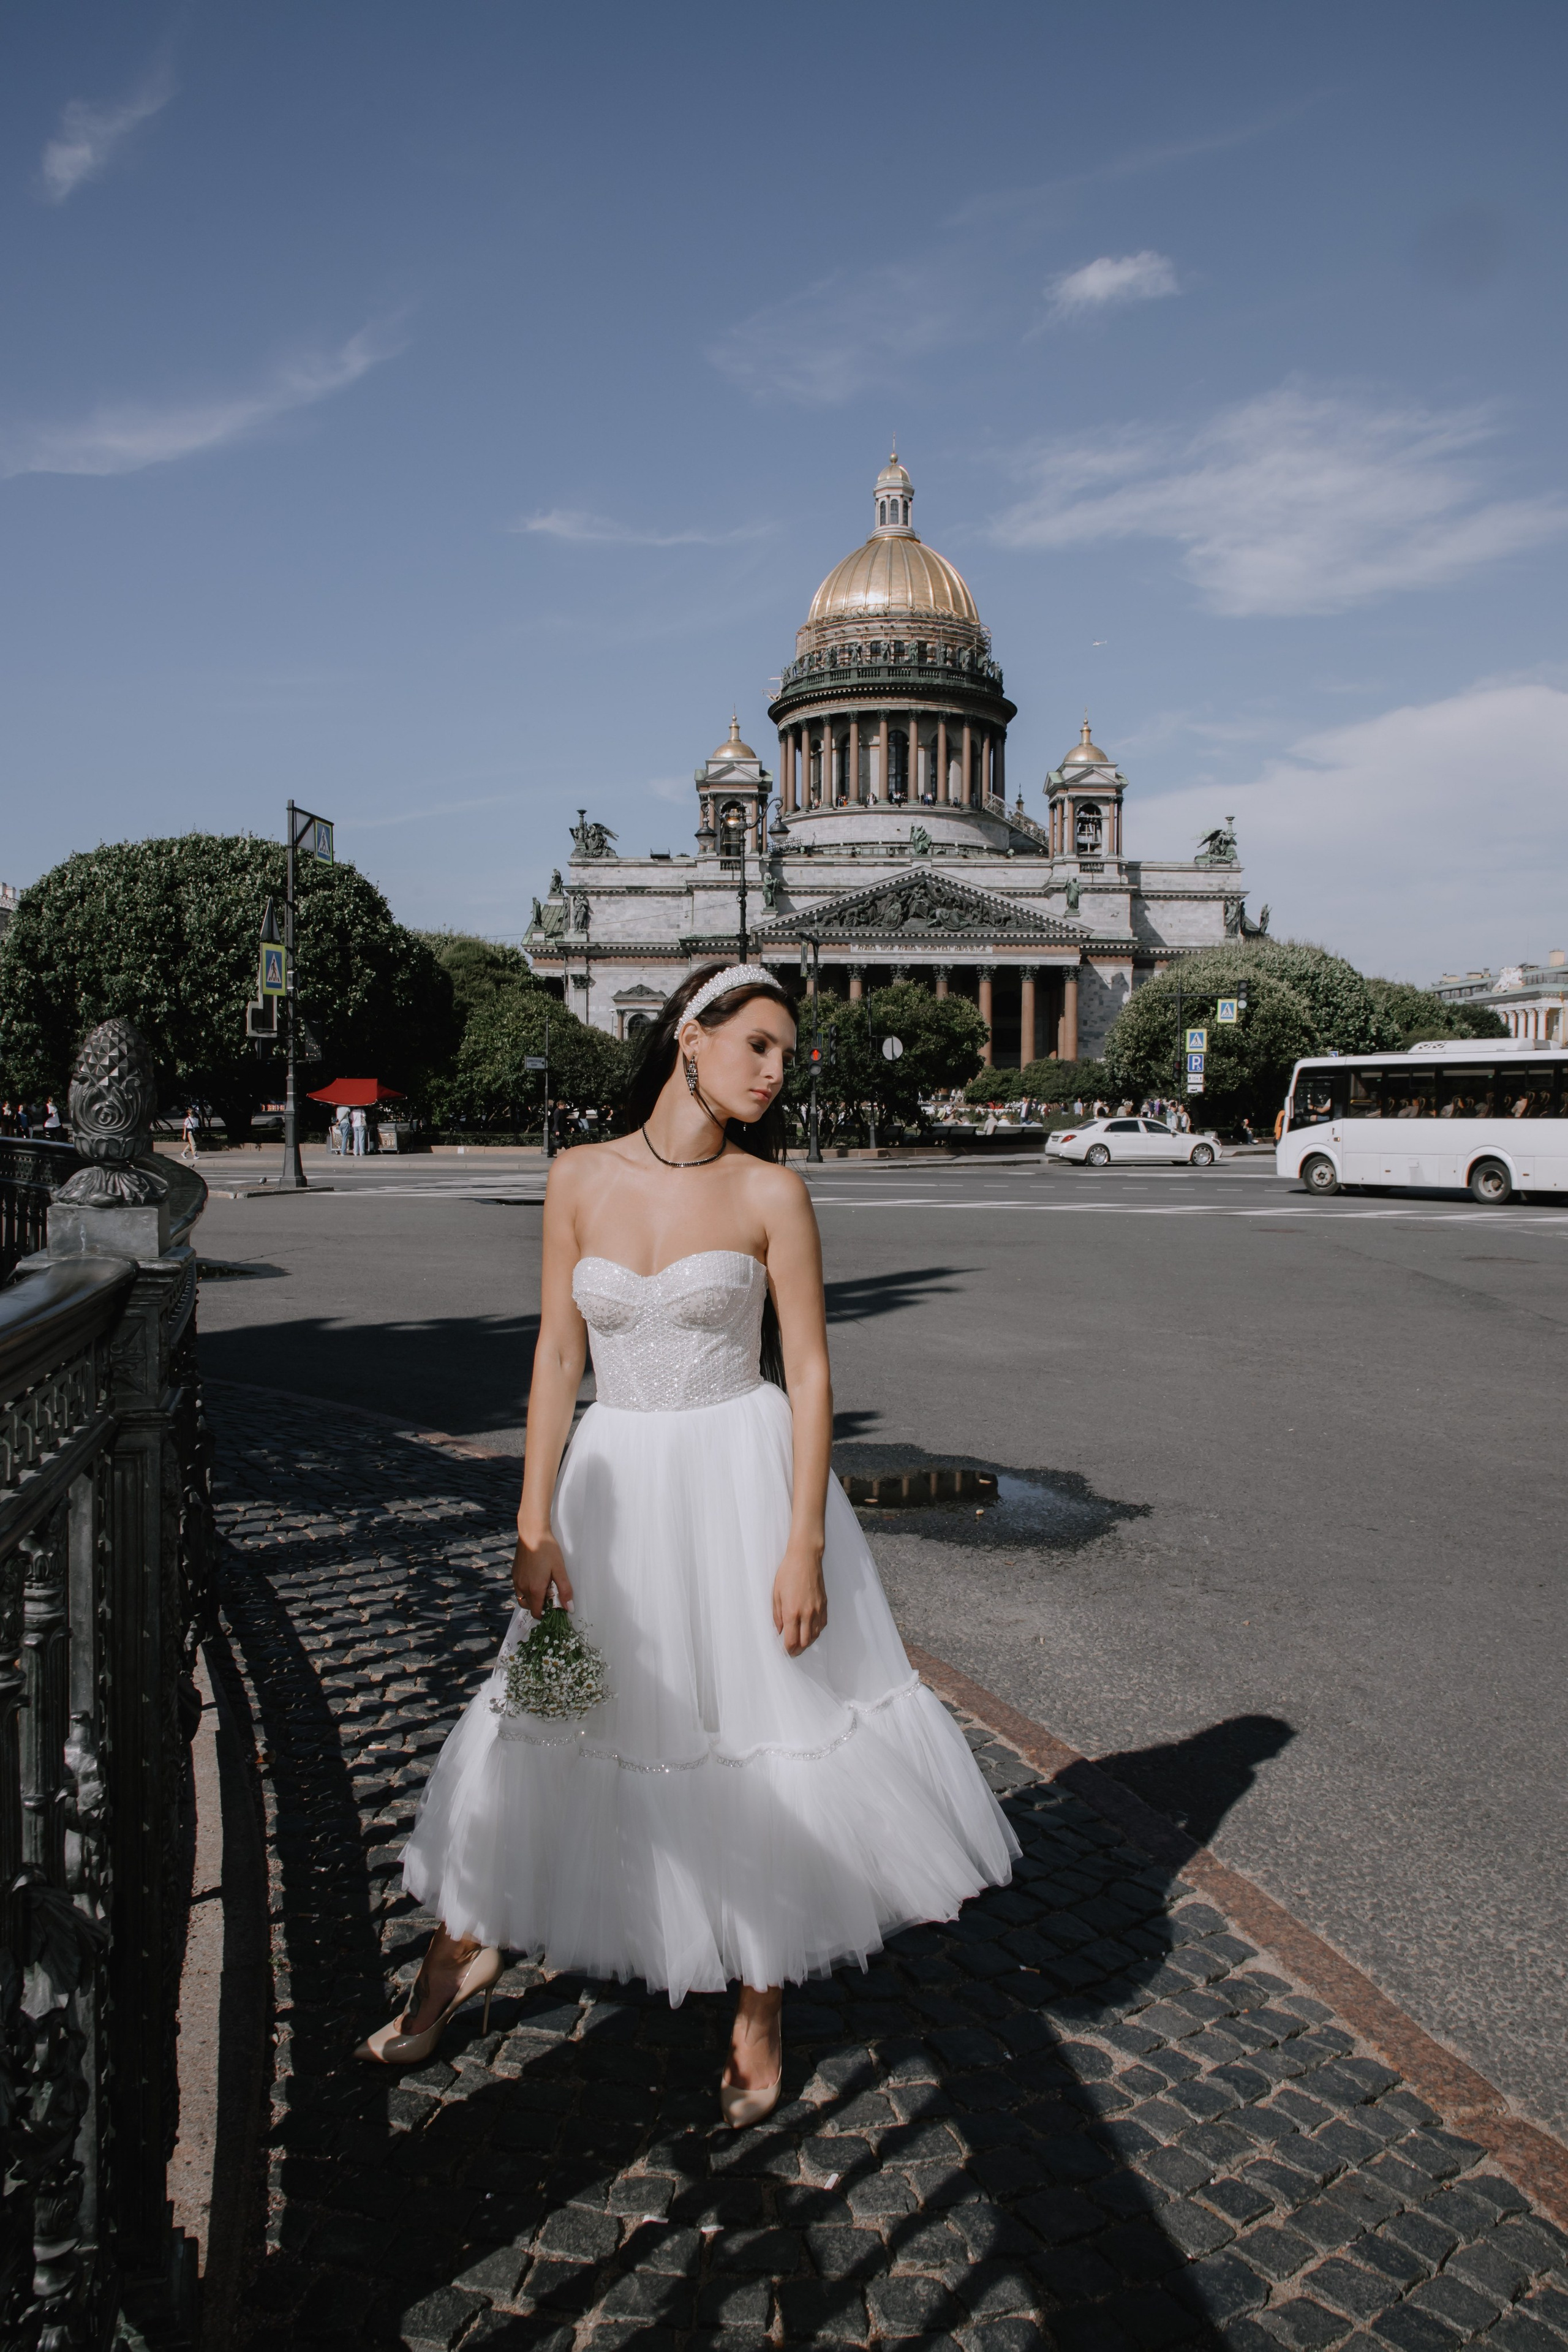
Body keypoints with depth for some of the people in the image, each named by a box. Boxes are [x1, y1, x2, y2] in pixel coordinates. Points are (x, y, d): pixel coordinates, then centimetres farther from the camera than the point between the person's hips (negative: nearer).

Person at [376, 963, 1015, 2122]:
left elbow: (810, 1373, -7)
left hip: (742, 1481, -2)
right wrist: (535, 1530, -2)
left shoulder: (772, 1191, -7)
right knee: (555, 1722, 13)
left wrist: (803, 1547, -12)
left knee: (764, 1743, 7)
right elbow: (558, 1357, 1)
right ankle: (469, 1947, 38)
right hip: (615, 1483, 2)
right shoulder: (582, 1178, -1)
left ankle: (759, 2007, 31)